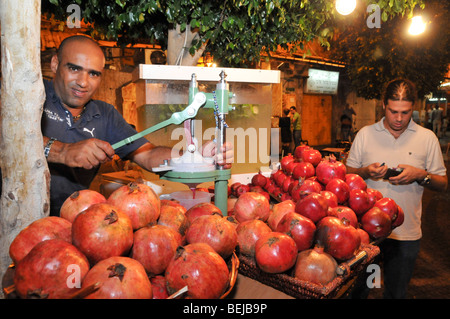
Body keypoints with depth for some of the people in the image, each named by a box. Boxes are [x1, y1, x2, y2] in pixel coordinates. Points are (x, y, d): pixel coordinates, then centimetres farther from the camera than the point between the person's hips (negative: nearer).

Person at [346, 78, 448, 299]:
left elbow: (443, 183, 4)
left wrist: (420, 175, -16)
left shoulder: (427, 138, 1)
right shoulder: (365, 134, 1)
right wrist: (365, 172, -14)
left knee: (396, 292, 16)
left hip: (405, 233, 0)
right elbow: (348, 173, 6)